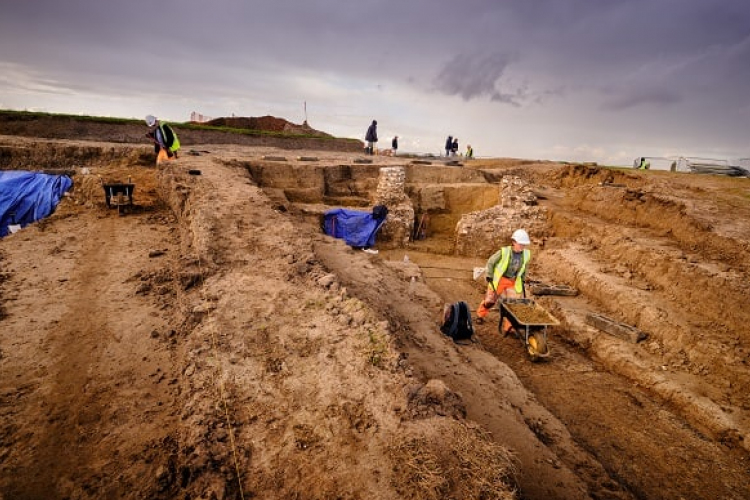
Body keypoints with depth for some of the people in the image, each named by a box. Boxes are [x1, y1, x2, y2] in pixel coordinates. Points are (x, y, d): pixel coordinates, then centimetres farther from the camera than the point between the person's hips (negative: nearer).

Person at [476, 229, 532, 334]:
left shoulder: (526, 254, -9)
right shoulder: (504, 252, -22)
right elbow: (490, 262, -10)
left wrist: (522, 279, 13)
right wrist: (489, 277, -10)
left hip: (513, 282, 3)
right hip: (499, 279, -3)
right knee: (490, 300, 9)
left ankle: (506, 327, 6)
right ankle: (480, 315, 38)